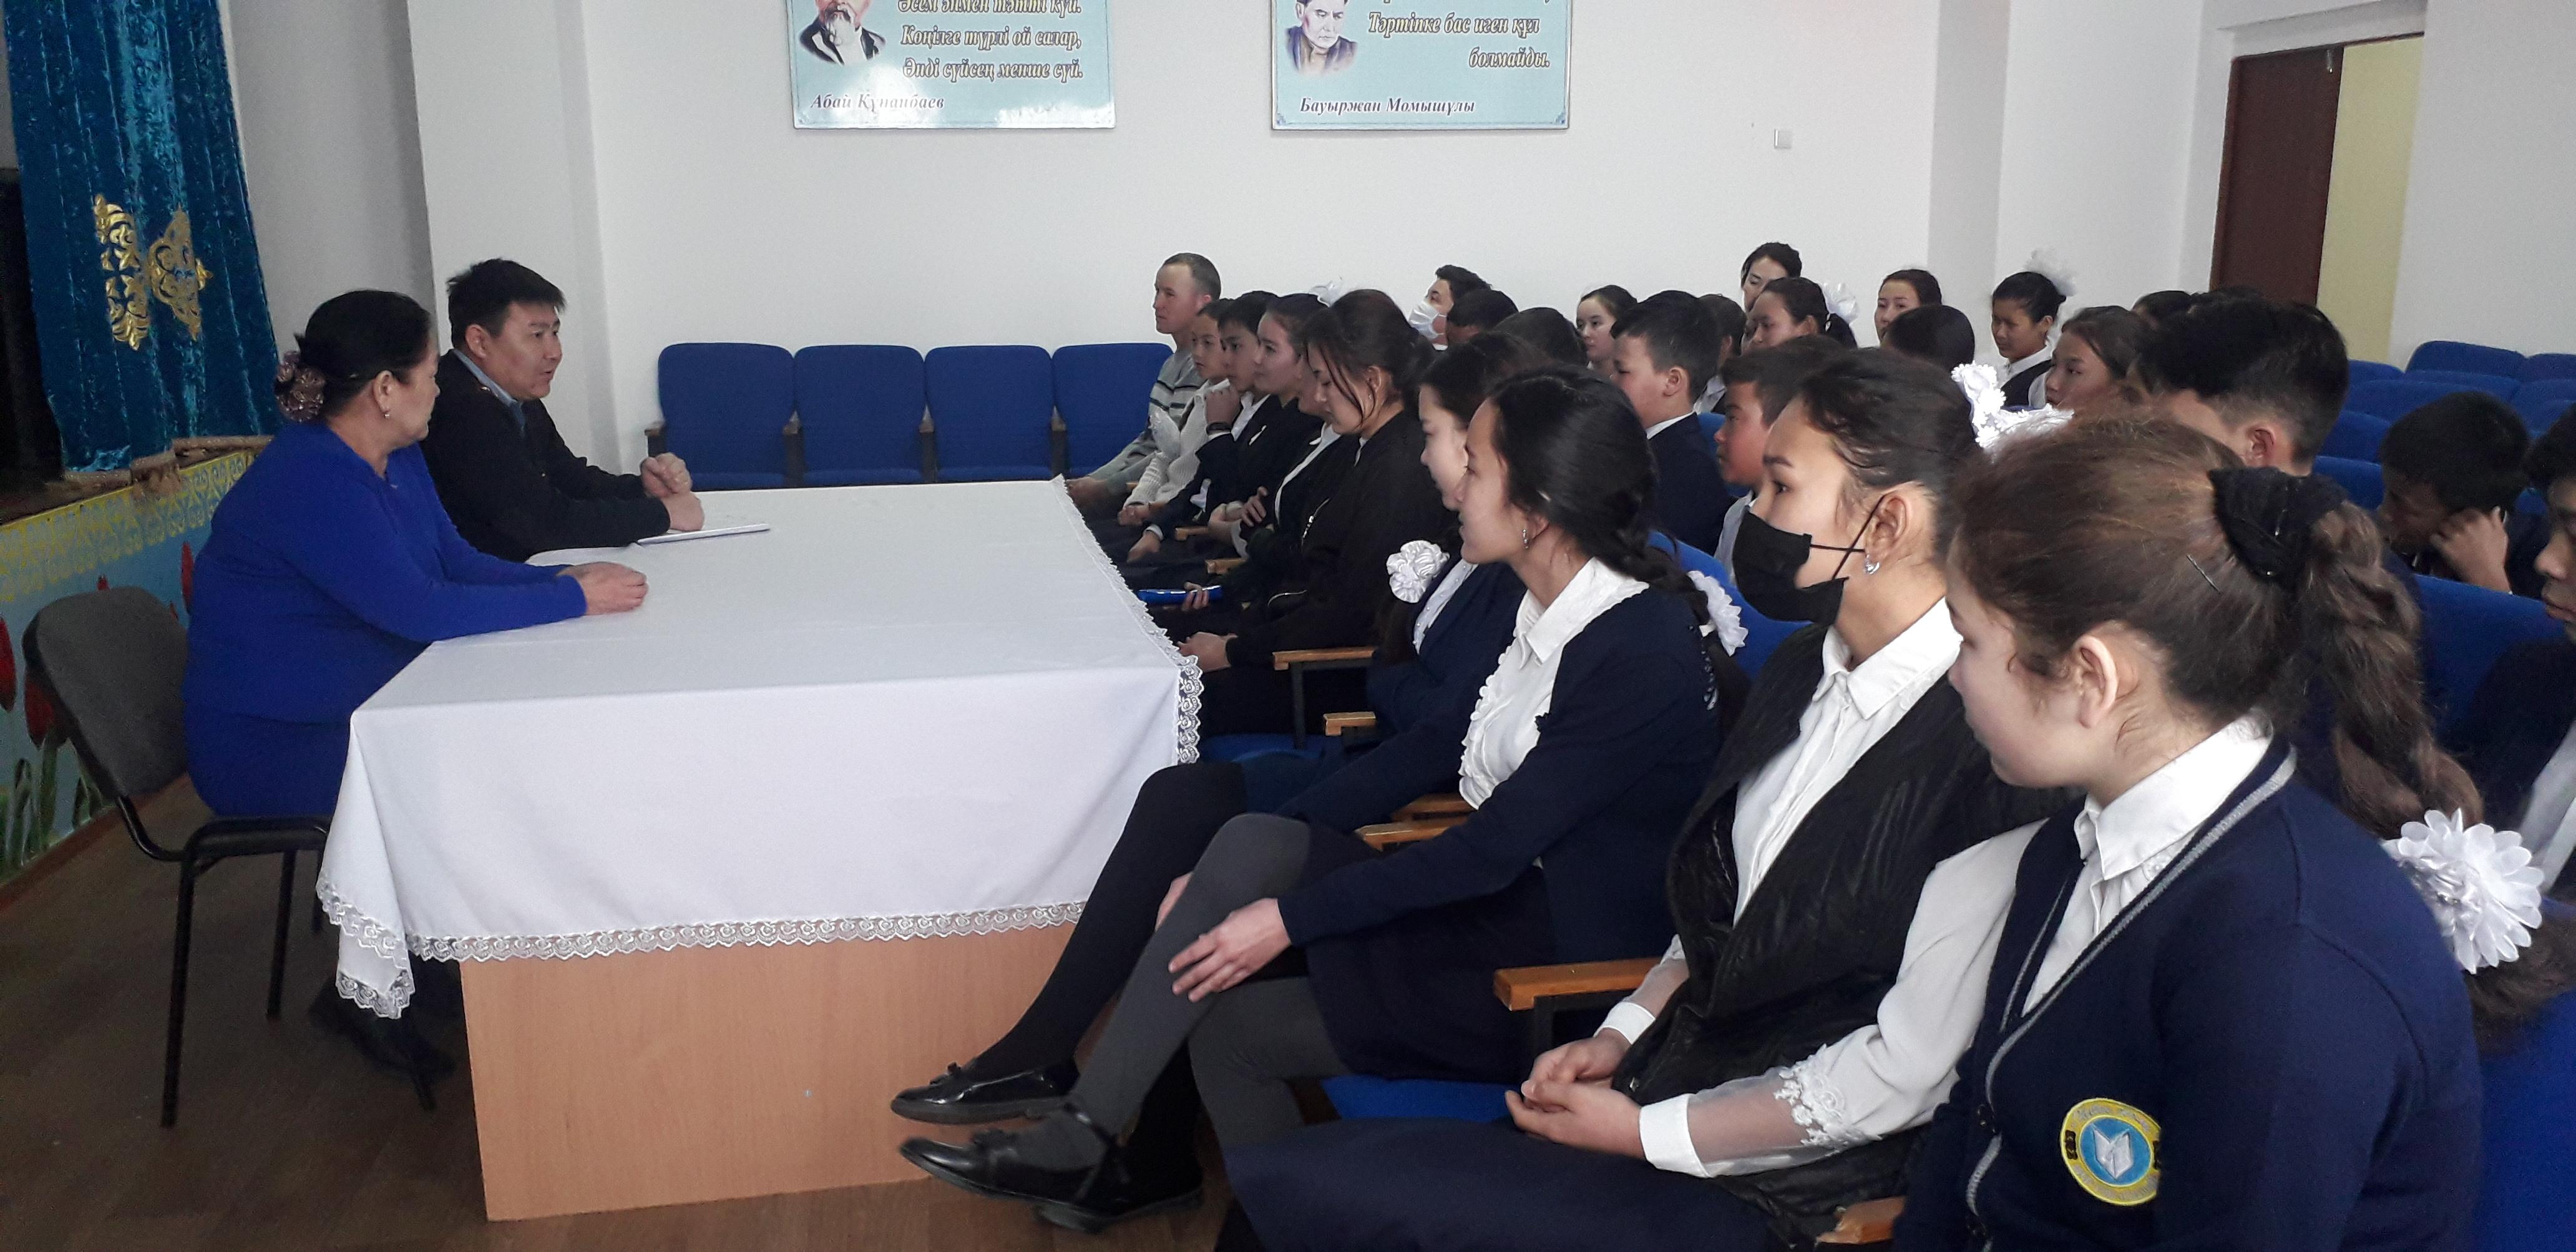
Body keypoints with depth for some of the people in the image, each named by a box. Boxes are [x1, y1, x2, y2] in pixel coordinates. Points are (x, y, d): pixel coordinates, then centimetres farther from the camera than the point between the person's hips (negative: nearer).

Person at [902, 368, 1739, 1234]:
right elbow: (1441, 745, 7)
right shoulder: (1543, 605, 4)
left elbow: (1493, 846, -22)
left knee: (1227, 1022, -13)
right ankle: (1078, 1142, -8)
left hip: (1561, 969, -7)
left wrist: (1289, 915, -17)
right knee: (1250, 844, -14)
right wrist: (1262, 859, 1)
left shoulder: (1644, 655, -23)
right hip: (1500, 889, 7)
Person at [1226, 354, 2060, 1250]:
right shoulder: (1804, 668, 6)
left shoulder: (1990, 751, -21)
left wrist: (1644, 1132, -12)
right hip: (1675, 1067, 8)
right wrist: (1621, 1036, 4)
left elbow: (1906, 1071, -18)